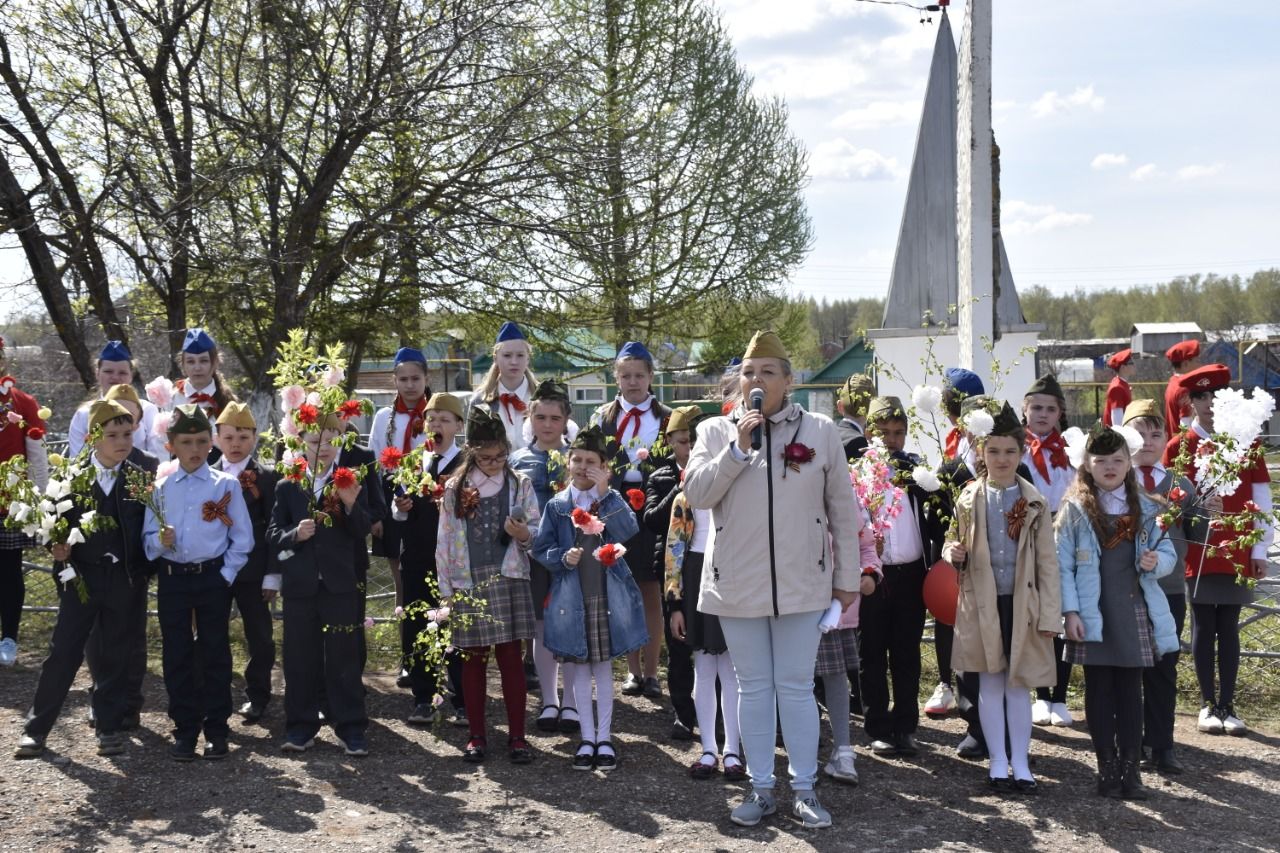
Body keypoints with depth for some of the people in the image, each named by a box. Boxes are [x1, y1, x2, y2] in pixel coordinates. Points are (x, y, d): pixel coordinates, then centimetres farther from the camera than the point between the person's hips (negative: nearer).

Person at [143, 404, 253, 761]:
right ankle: (185, 728, 17)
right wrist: (161, 541, -16)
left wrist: (226, 574, -6)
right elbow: (148, 538, 5)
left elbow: (242, 537, 0)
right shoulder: (161, 488, 4)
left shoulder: (226, 485, -2)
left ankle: (216, 728, 15)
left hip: (213, 577, -2)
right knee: (177, 654, 6)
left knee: (215, 654, 5)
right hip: (172, 579, 2)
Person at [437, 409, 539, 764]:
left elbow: (537, 530, 4)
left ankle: (516, 735, 8)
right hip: (468, 583, 1)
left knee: (511, 656, 0)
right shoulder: (456, 489, 4)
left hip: (509, 580, 0)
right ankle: (477, 736, 17)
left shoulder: (520, 485, 4)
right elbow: (445, 541, 5)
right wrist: (447, 589, 1)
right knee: (473, 659, 7)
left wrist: (524, 535, -20)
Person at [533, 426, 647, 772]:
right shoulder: (557, 506, 2)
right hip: (572, 597, 1)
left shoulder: (612, 499, 1)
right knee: (581, 667, 8)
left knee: (604, 666, 7)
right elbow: (541, 549, 3)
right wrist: (563, 558, -16)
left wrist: (605, 493, -19)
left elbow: (629, 532, -16)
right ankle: (587, 738, 19)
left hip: (608, 595, 0)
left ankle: (604, 738, 17)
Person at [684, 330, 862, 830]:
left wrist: (847, 578, 4)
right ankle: (760, 788, 20)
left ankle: (805, 789, 16)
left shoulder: (820, 431, 1)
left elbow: (843, 510, 4)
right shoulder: (715, 431, 4)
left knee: (796, 686, 4)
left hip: (801, 582, -1)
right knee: (753, 687, 9)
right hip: (737, 583, 1)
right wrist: (738, 448, -15)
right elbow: (696, 495, -7)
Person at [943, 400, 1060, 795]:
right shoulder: (968, 499, 3)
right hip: (981, 603, 1)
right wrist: (953, 552, -14)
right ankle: (998, 762, 15)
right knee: (990, 684, 7)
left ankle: (1020, 763, 15)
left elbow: (1047, 561, 1)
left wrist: (1050, 613, -3)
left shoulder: (1034, 502, 1)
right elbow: (956, 545, 11)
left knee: (1018, 684, 6)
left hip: (1022, 603, 0)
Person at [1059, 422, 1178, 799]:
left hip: (1134, 612, 2)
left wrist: (1157, 561, -15)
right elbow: (1062, 565, -5)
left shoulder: (1145, 507, 6)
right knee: (1099, 689, 6)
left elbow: (1168, 553, 8)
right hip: (1092, 614, -2)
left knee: (1130, 689, 6)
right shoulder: (1074, 509, -2)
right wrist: (1070, 612, -11)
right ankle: (1107, 768, 15)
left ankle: (1130, 768, 13)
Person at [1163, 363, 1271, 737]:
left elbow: (1261, 499, 4)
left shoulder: (1246, 444, 4)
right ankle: (1209, 705, 14)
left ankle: (1228, 705, 14)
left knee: (1229, 628, 7)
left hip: (1237, 553, 1)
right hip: (1196, 554, -1)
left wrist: (1260, 550, 1)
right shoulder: (1178, 447, 1)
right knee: (1203, 628, 6)